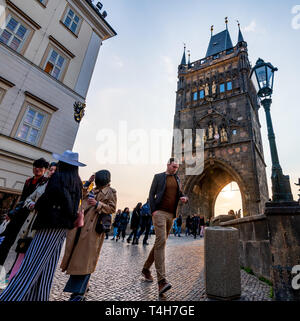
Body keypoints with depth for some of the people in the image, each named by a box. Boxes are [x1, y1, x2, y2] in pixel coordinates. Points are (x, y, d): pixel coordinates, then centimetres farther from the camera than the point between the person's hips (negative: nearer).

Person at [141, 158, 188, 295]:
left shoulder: (177, 179, 17)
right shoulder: (158, 177, 3)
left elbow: (180, 193, 24)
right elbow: (151, 194, 0)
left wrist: (184, 198, 0)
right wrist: (153, 210, -10)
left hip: (171, 214, 6)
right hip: (159, 212, -5)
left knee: (160, 243, 11)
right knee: (161, 241, -16)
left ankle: (146, 269, 30)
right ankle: (161, 280, -13)